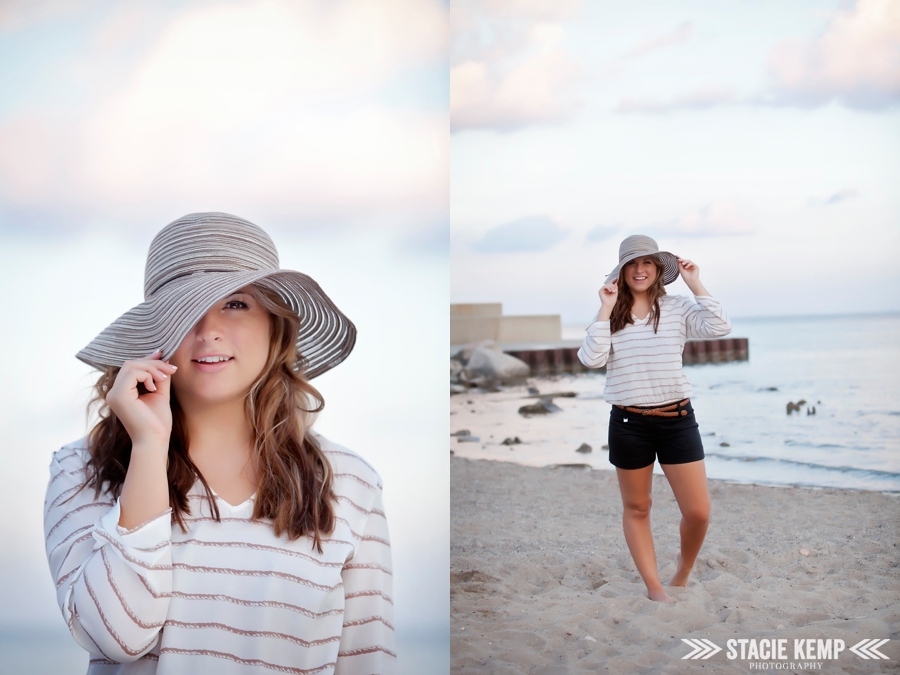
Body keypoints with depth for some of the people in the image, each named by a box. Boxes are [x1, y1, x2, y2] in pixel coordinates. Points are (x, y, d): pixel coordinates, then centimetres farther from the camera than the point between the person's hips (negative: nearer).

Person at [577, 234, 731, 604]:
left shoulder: (677, 308, 0)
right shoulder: (610, 315, 2)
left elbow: (719, 328, -14)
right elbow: (591, 359, -11)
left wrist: (694, 283, -10)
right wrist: (606, 309, -12)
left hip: (677, 419, 0)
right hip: (628, 422, 1)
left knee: (698, 512, -1)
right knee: (636, 508, 10)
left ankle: (684, 568, 29)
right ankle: (654, 588, 24)